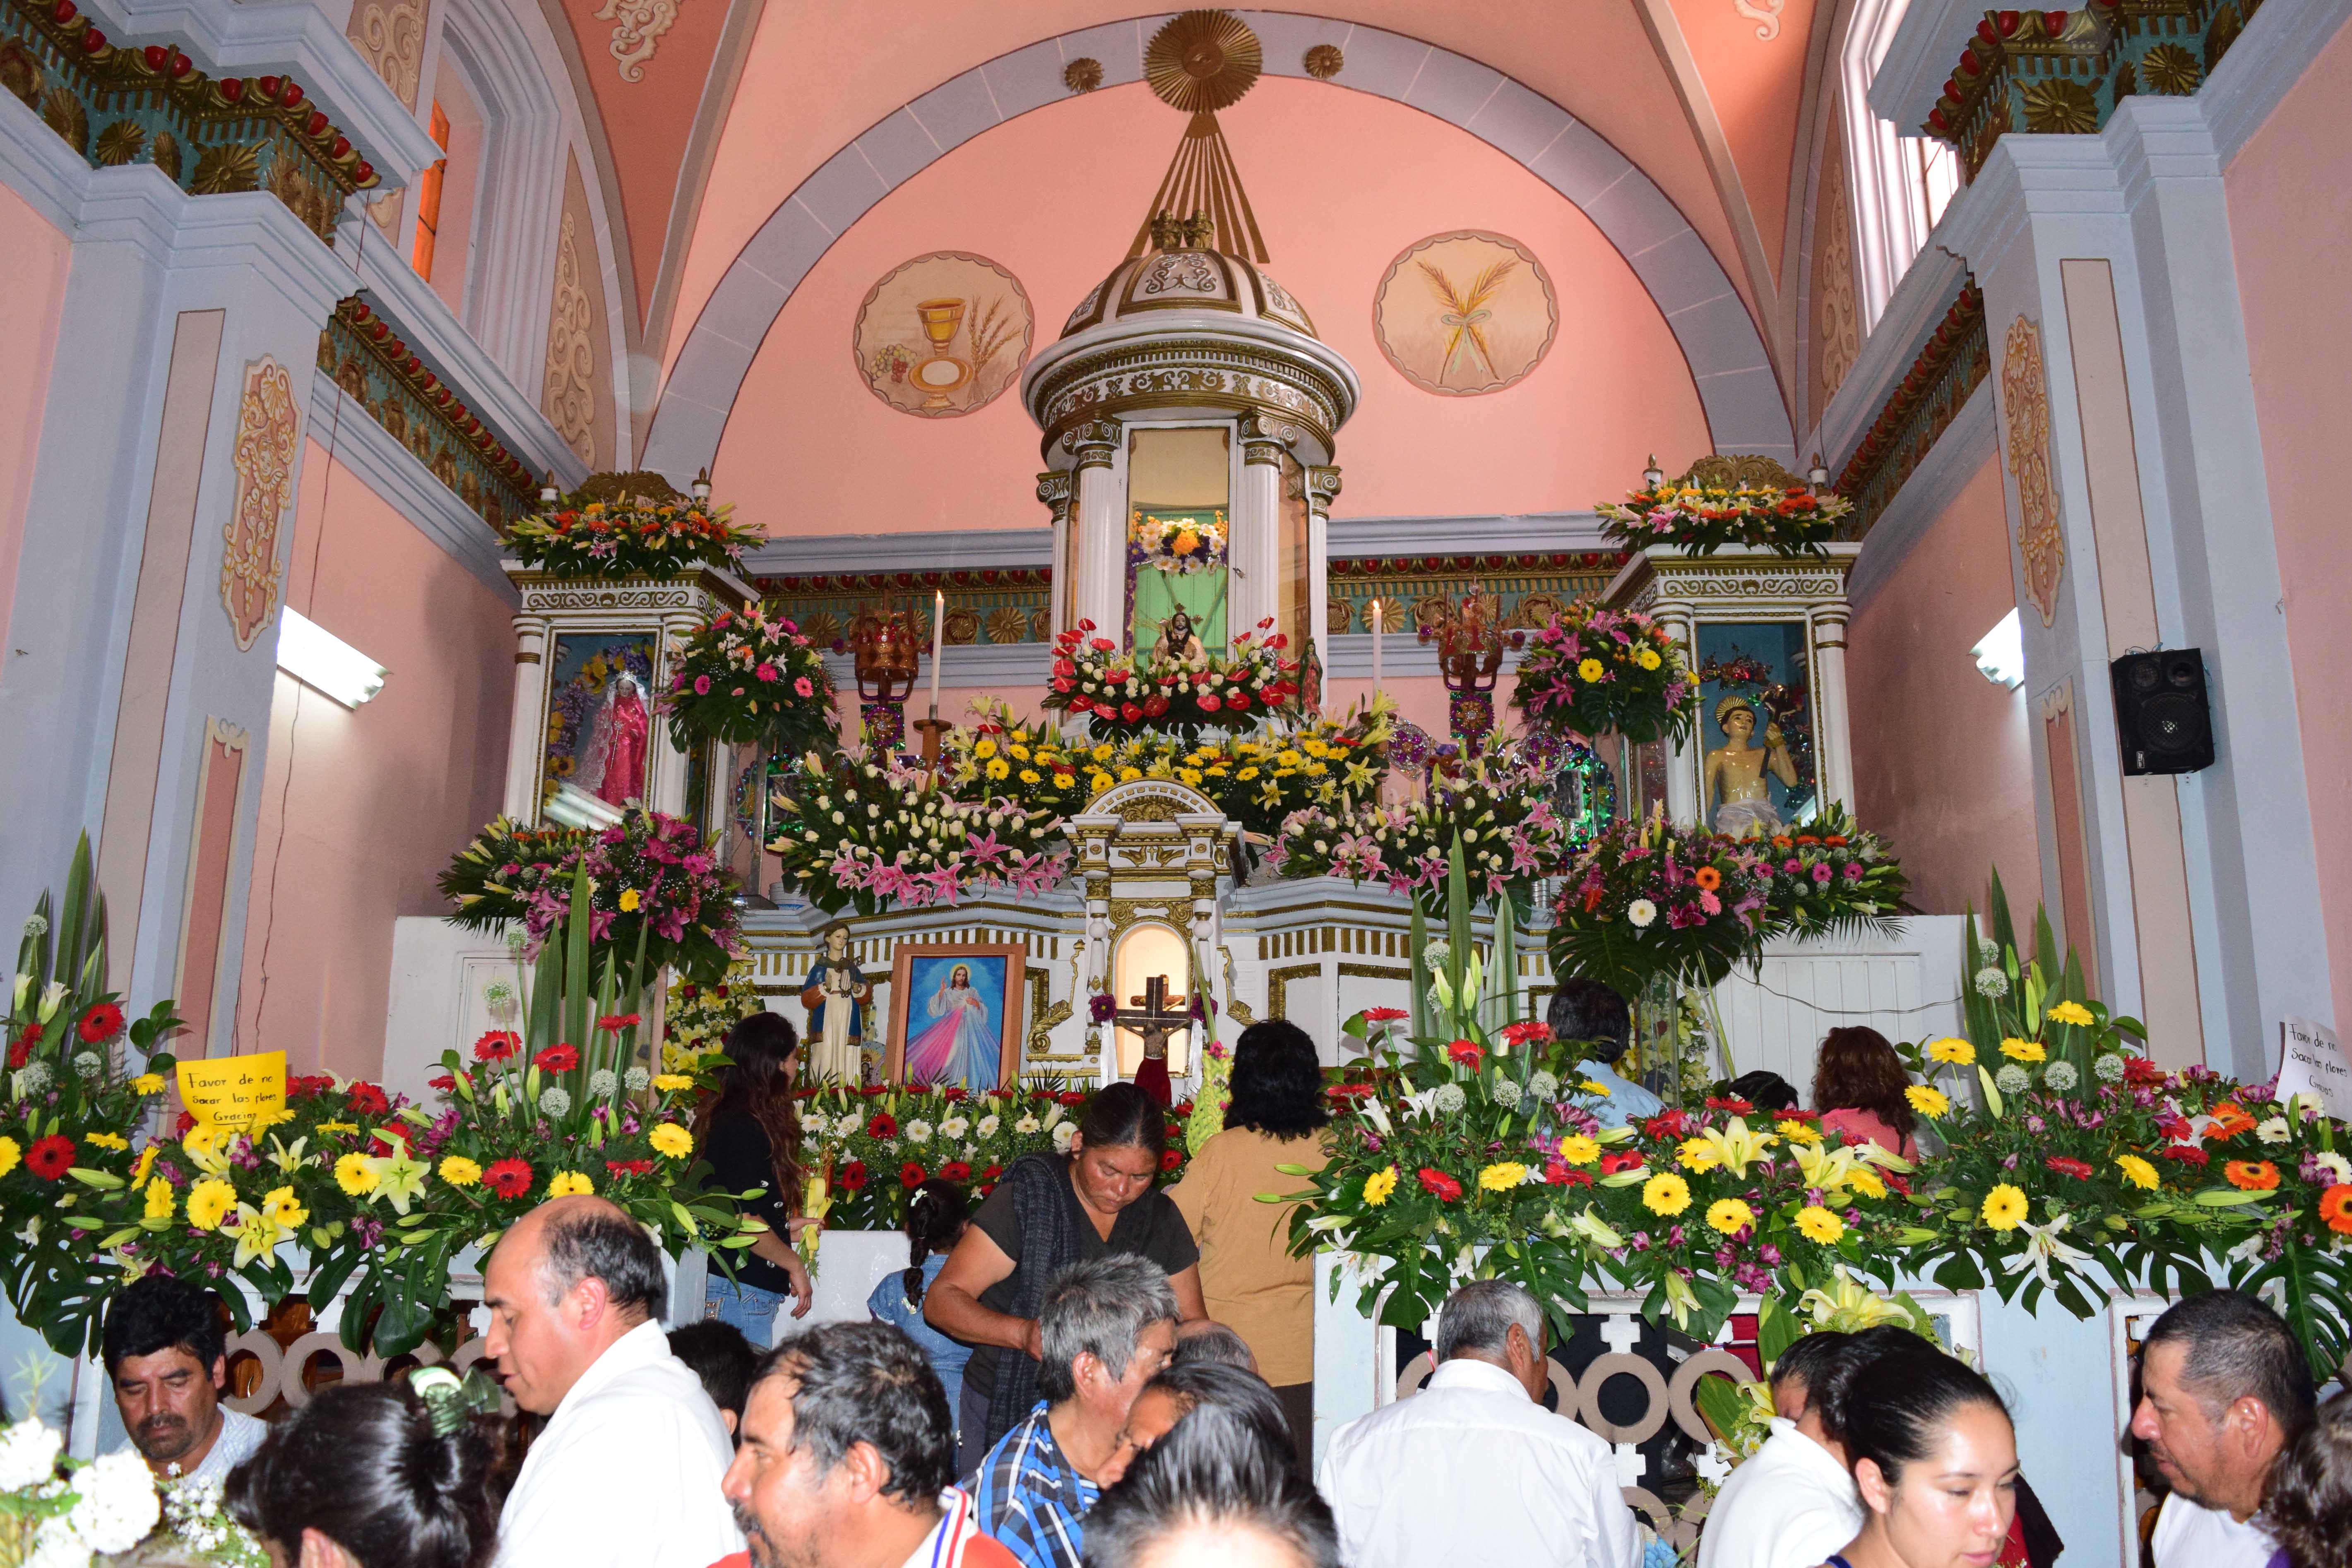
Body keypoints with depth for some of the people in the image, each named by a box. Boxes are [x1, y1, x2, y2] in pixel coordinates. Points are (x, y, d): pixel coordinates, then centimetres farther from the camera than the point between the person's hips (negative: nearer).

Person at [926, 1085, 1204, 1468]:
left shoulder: (1161, 1218, 4)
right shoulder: (1025, 1200, -9)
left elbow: (1192, 1324, 11)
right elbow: (941, 1301, -12)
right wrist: (1022, 1332, -29)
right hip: (1006, 1412, -3)